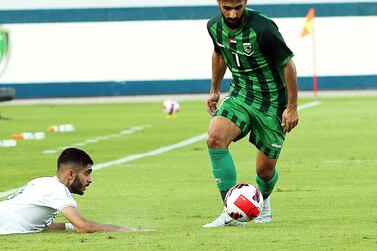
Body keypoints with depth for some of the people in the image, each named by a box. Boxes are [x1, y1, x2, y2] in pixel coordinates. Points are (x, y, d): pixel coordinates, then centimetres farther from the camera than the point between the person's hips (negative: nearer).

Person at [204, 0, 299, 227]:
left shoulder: (262, 29, -24)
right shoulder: (215, 27, -5)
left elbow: (288, 65, -14)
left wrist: (292, 107, -12)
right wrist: (214, 90, 25)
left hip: (272, 102, -4)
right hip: (240, 96, 4)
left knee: (265, 169, 1)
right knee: (215, 138, -25)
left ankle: (264, 202, 39)